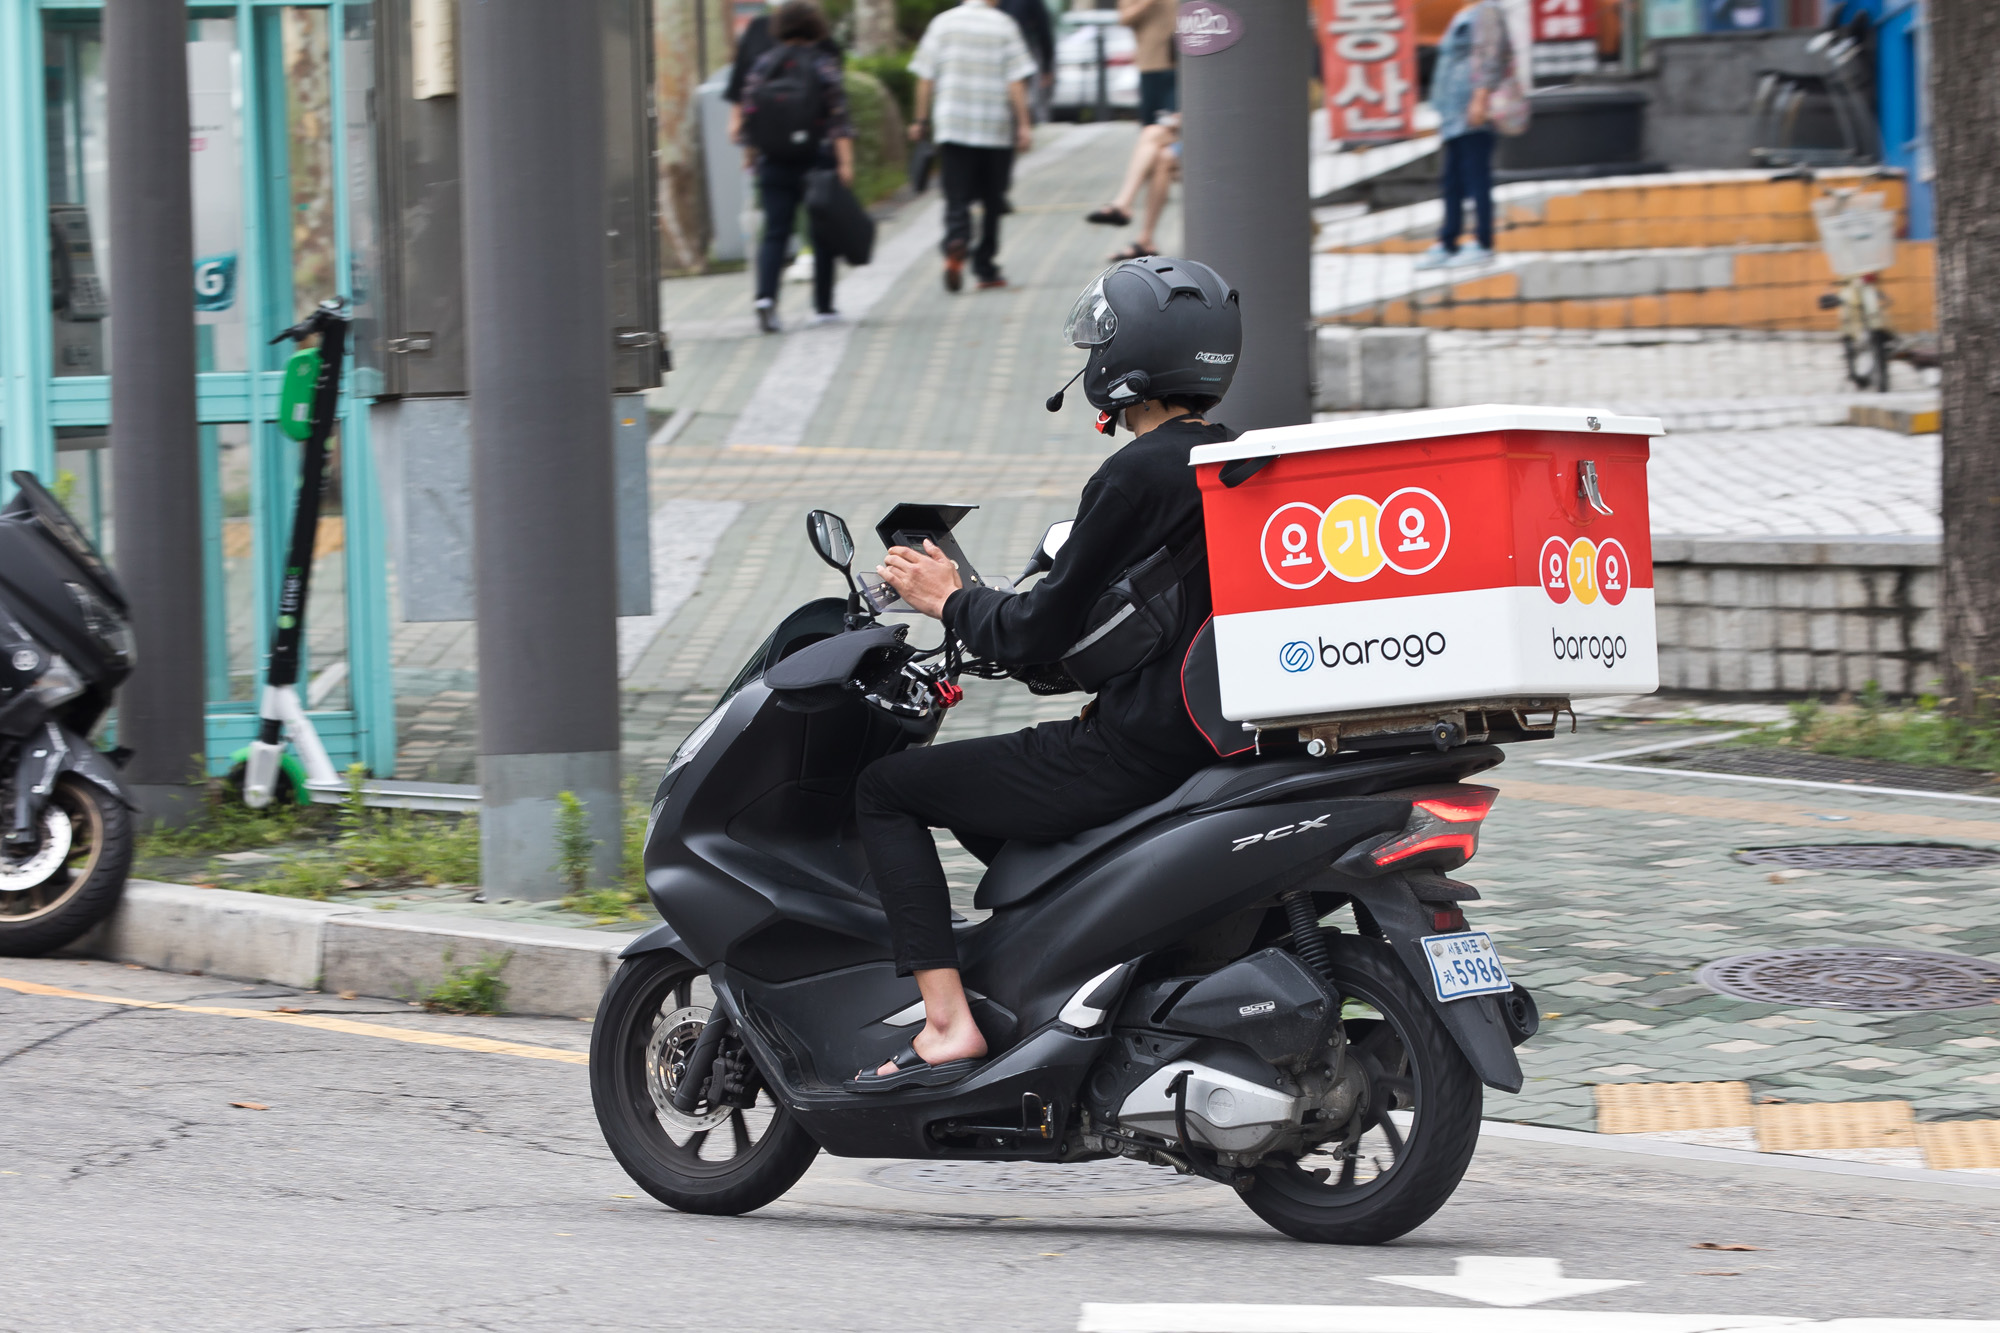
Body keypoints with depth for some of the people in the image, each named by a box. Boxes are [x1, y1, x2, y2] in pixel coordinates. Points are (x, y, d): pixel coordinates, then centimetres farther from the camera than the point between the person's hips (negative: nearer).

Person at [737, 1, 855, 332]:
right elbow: (838, 119, -14)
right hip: (816, 160, -2)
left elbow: (746, 110, 3)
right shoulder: (823, 65, -6)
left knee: (774, 234, 0)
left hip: (774, 164, 2)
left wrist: (750, 152, 17)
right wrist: (846, 162, -17)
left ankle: (766, 296, -22)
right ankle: (823, 305, 17)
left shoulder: (763, 65, 2)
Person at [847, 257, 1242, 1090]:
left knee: (887, 789, 3)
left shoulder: (1139, 474, -15)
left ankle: (948, 1024, -6)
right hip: (1219, 740, 9)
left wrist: (952, 600, 4)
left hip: (1135, 754, -9)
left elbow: (1043, 632, -14)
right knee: (988, 797, 33)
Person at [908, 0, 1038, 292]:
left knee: (957, 199, -2)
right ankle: (986, 270, 15)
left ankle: (956, 245, -31)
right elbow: (1016, 81, -7)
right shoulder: (1004, 26, -2)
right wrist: (1024, 124, -5)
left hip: (952, 127, 1)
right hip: (997, 130, 0)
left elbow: (926, 78, 2)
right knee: (992, 202, 12)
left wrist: (921, 120, 10)